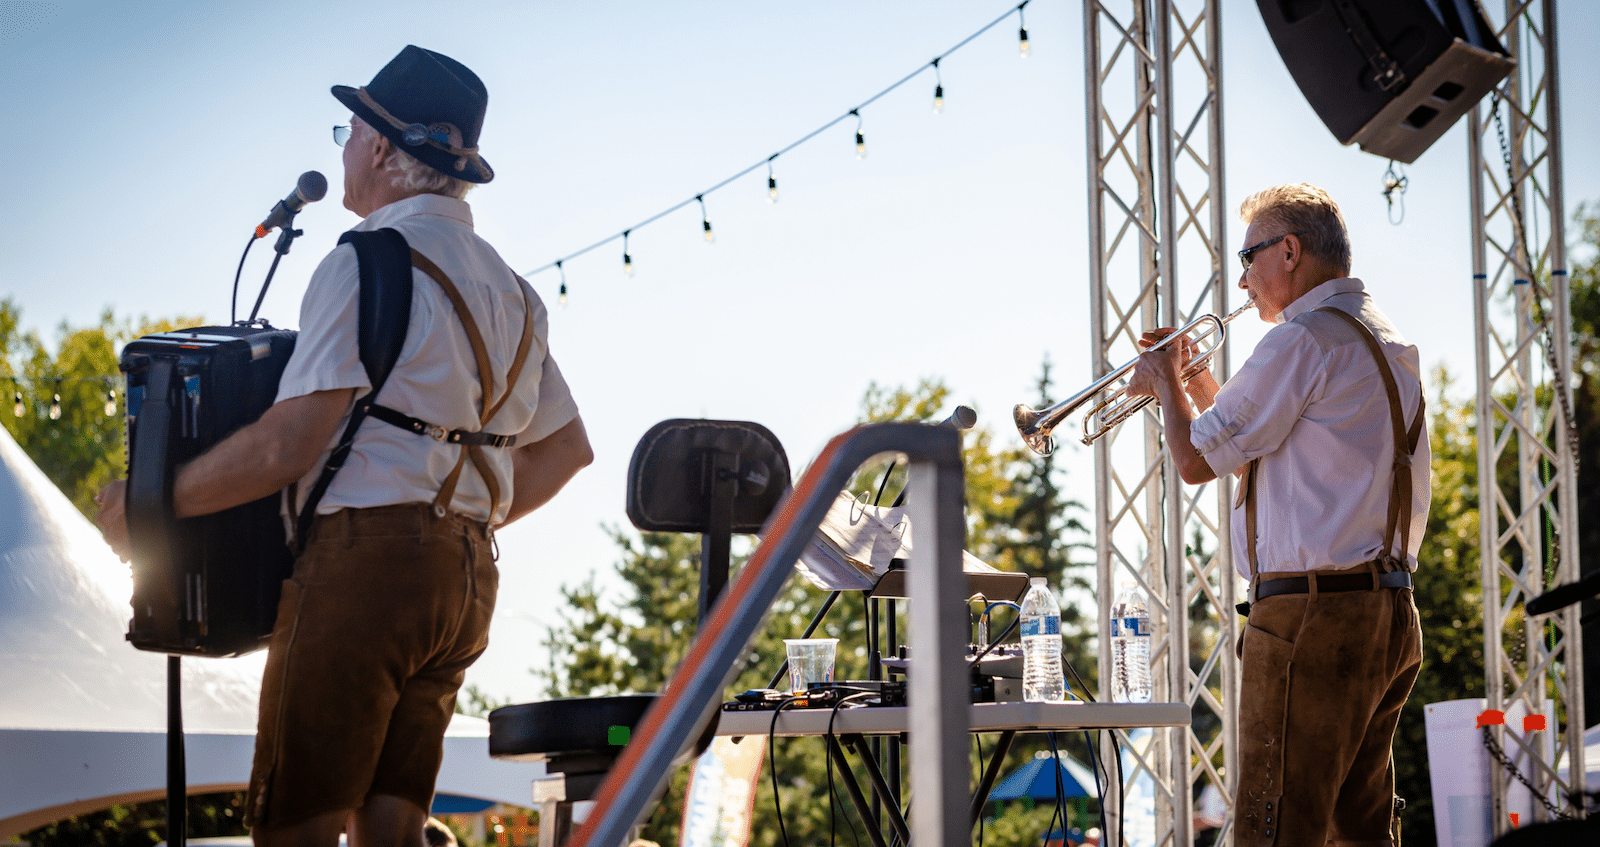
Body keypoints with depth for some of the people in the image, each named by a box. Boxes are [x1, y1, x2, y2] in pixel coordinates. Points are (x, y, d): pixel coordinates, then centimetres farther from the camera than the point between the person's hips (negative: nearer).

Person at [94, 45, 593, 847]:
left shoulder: (368, 264, -9)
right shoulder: (510, 290, 17)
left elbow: (286, 447, -15)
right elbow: (566, 446, 24)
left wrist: (146, 502, -3)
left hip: (363, 562, -8)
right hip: (467, 578, 8)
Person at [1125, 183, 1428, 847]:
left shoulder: (1304, 339, -12)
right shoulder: (1383, 339, 19)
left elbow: (1197, 460, -9)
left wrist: (1164, 382, 8)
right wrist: (1196, 381, 23)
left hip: (1313, 613, -10)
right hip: (1388, 615, 10)